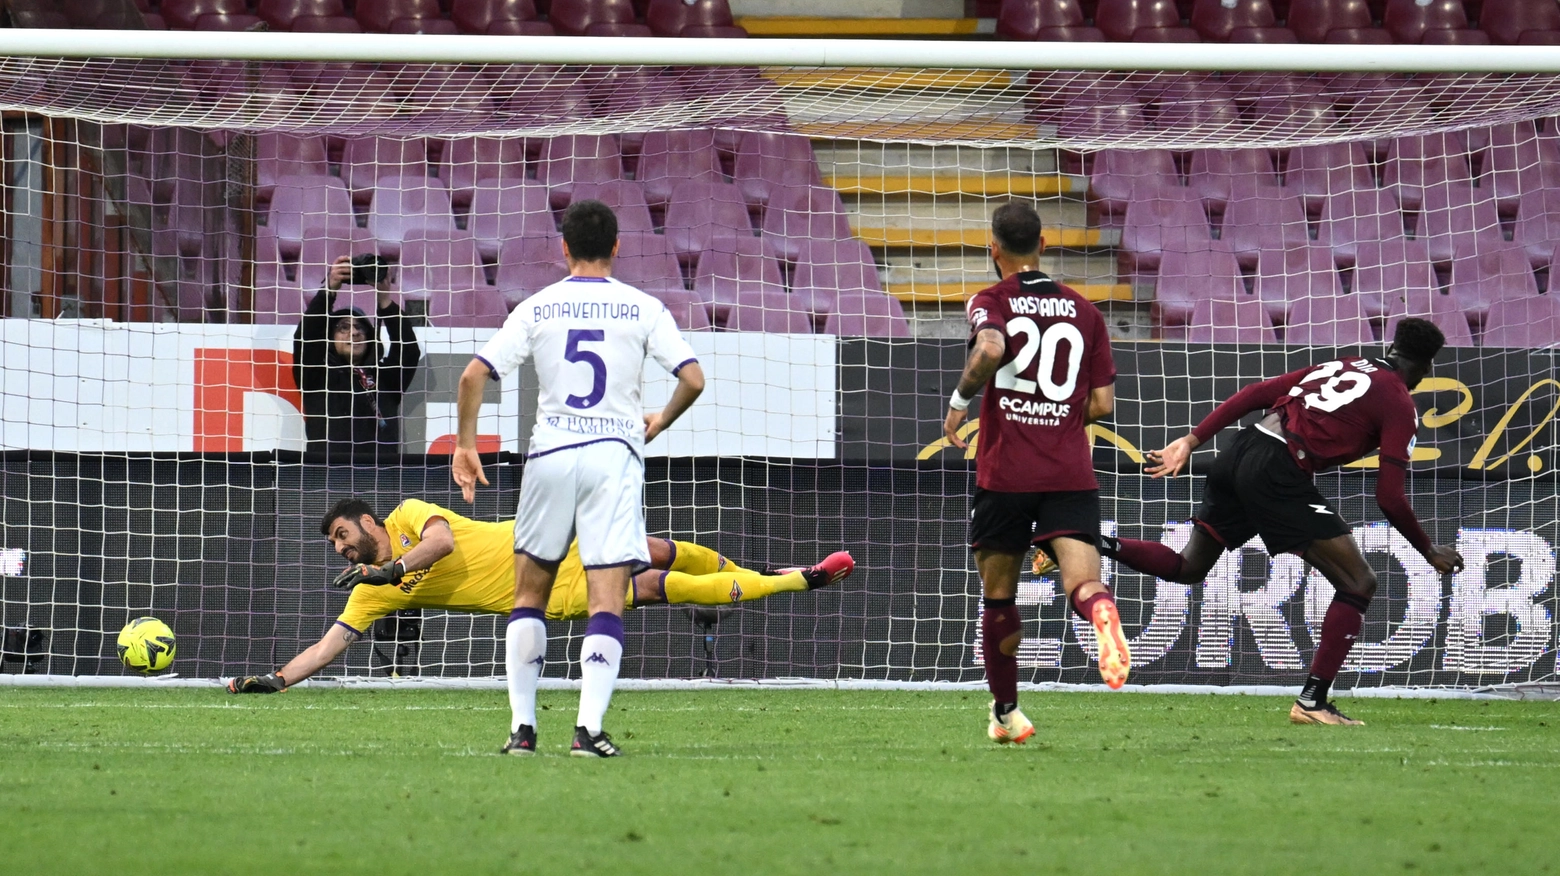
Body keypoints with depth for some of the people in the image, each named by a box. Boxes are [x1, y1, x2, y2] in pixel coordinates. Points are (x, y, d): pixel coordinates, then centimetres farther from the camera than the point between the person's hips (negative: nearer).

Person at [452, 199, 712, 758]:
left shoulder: (537, 308, 5)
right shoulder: (643, 309, 3)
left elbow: (473, 376, -3)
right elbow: (693, 380, -4)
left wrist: (465, 442, 9)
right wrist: (659, 423, 15)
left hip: (551, 454, 1)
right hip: (615, 456, -1)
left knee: (530, 593, 15)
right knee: (606, 602, -3)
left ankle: (521, 726, 11)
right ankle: (589, 727, -18)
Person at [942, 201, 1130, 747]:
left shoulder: (991, 302, 1)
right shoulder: (1083, 311, 12)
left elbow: (991, 348, -23)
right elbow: (1103, 403, 10)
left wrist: (959, 402, -8)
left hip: (1004, 474, -2)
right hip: (1070, 473, 2)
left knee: (998, 597, 15)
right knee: (1081, 581, -12)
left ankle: (1005, 713, 24)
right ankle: (1100, 610, -49)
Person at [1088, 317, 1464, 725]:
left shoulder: (1337, 366, 23)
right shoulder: (1400, 406, 3)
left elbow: (1255, 394, 16)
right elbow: (1389, 498, -3)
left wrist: (1192, 441, 16)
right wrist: (1430, 552, 10)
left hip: (1235, 460, 7)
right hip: (1279, 474, -7)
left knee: (1186, 568, 25)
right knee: (1358, 584, 1)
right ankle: (1312, 701, -3)